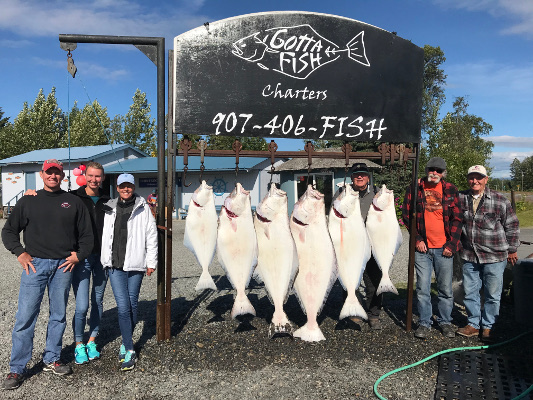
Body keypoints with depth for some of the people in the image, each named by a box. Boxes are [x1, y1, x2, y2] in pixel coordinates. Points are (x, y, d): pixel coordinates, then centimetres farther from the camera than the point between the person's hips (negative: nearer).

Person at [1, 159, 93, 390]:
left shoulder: (73, 203, 9)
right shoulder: (29, 201, 8)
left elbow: (86, 235, 12)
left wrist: (78, 255, -1)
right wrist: (20, 253, -3)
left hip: (63, 266, 1)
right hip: (35, 264, -1)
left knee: (58, 315, 10)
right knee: (25, 316, -3)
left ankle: (51, 360, 24)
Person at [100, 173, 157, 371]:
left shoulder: (143, 208, 1)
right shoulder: (110, 209, 9)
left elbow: (151, 236, 2)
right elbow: (104, 234, 19)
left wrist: (151, 262, 0)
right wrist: (105, 259, 13)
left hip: (135, 265, -1)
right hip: (115, 265, 1)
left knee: (132, 304, 9)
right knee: (123, 306, -5)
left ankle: (126, 343, 27)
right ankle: (130, 350, 2)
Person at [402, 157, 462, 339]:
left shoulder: (451, 190, 5)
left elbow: (457, 218, 4)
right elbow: (406, 215, 3)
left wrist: (451, 244, -4)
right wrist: (417, 239, -5)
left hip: (444, 248, 1)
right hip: (422, 248, 0)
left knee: (445, 288, 9)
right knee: (422, 288, 4)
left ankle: (445, 321, 27)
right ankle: (424, 323, 18)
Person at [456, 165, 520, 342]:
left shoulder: (500, 201, -5)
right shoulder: (460, 198, 2)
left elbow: (512, 226, 4)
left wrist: (512, 250, 7)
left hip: (494, 256, -3)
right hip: (469, 256, 3)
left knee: (493, 295, 6)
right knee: (469, 292, 10)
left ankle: (488, 327, 21)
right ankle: (474, 324, 26)